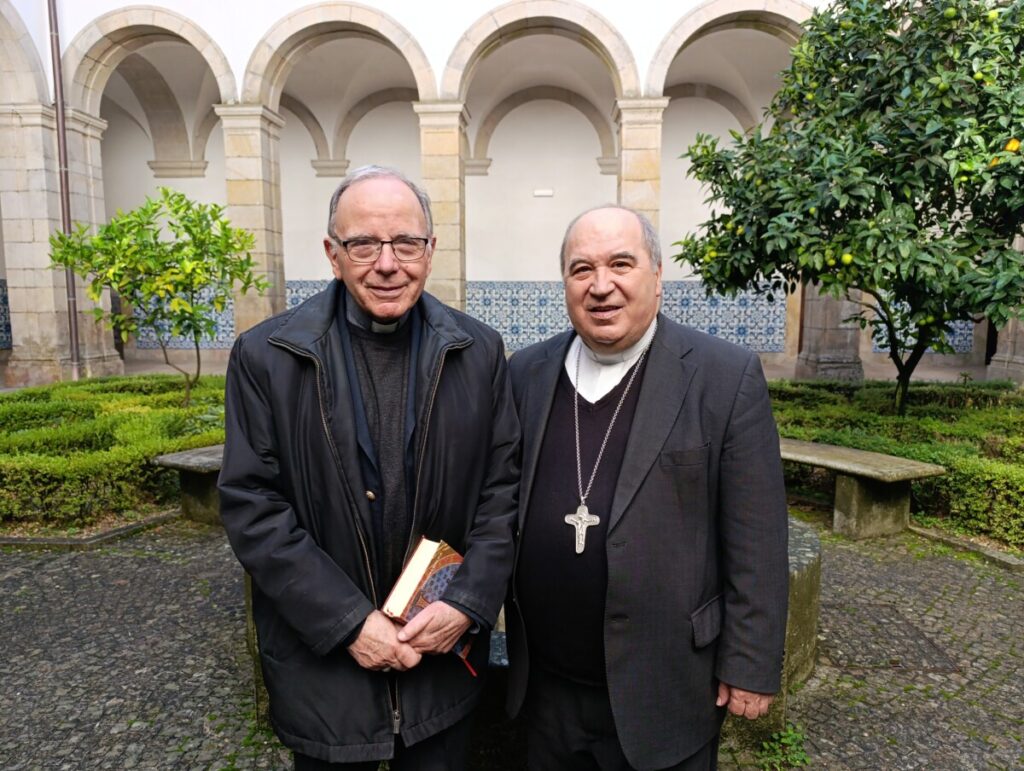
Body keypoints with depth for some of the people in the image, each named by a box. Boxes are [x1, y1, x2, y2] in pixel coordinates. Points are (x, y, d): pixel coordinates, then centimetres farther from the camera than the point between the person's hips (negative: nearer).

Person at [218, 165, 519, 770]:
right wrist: (349, 622, -14)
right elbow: (252, 509, -10)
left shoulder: (480, 352, -5)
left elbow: (502, 488, -2)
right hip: (323, 662, -1)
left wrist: (467, 605, -11)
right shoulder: (265, 357, -9)